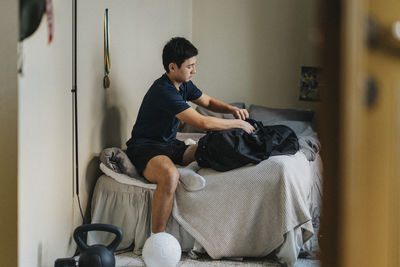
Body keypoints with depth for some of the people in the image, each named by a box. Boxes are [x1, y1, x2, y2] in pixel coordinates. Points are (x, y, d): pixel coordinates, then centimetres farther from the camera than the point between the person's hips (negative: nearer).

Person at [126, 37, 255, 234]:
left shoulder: (183, 84, 6)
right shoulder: (163, 91, -24)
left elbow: (208, 102, 24)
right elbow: (202, 123, -27)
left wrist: (232, 109, 3)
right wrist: (239, 124, -17)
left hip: (170, 145, 9)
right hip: (145, 148, -9)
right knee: (170, 175, -41)